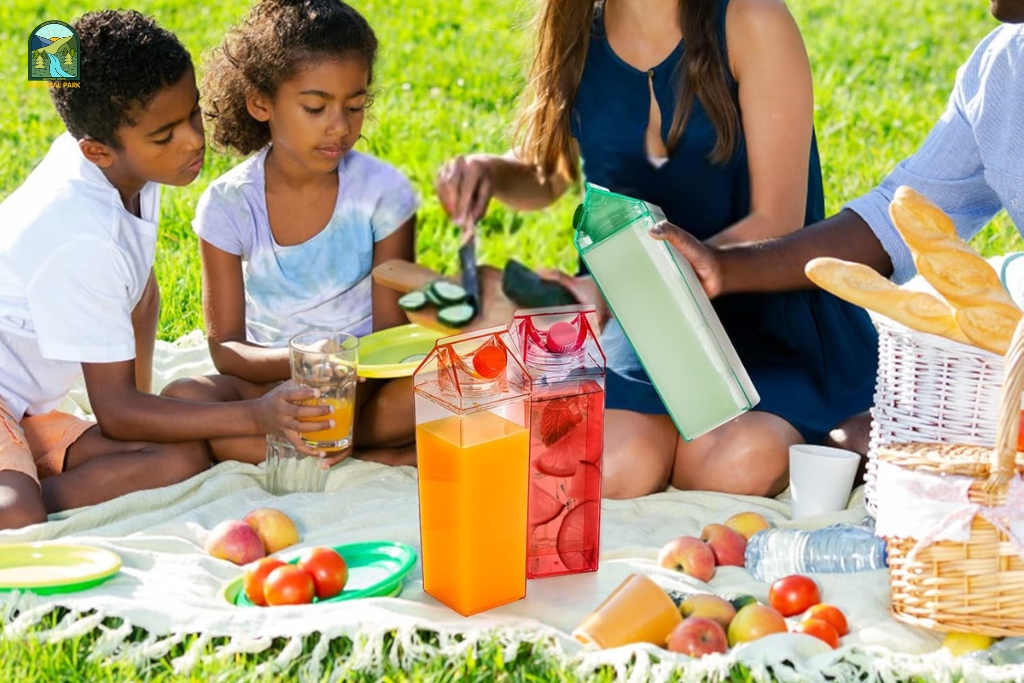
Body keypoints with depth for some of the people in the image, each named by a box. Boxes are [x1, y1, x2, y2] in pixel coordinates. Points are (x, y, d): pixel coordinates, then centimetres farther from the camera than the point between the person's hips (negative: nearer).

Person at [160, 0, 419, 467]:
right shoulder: (228, 205, -8)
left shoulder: (382, 191, -9)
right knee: (182, 399, -31)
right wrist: (299, 361, -31)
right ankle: (379, 457, -25)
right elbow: (226, 350, -9)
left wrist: (353, 387, -29)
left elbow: (391, 334, -8)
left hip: (365, 380, -1)